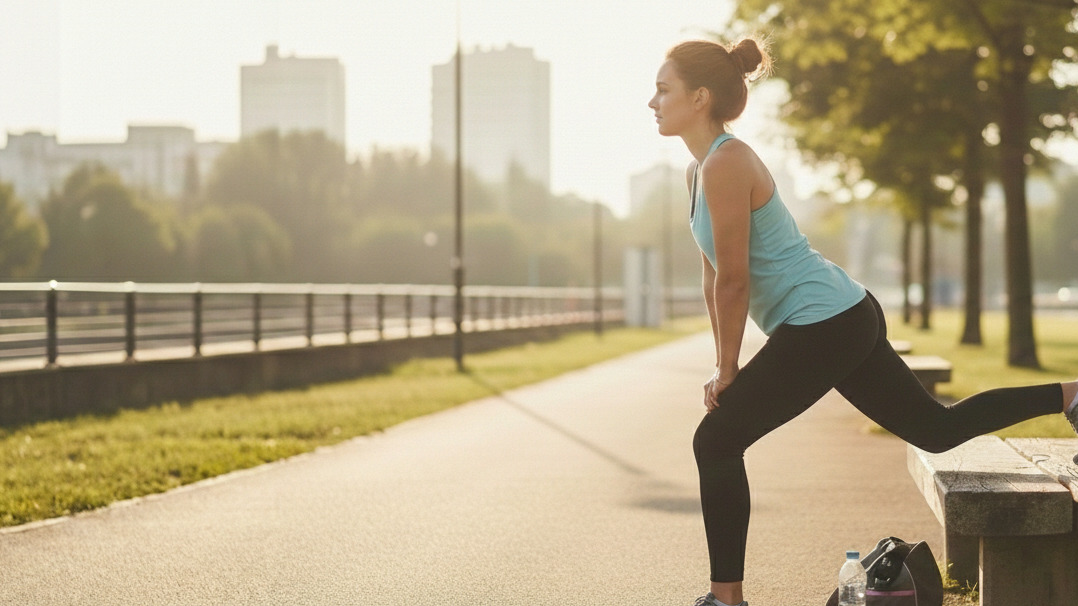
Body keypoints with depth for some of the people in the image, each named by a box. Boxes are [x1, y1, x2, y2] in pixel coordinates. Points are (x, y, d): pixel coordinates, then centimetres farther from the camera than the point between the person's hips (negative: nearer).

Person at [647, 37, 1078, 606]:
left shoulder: (725, 165, -18)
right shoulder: (698, 170, 11)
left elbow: (734, 281, -17)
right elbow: (714, 277, 16)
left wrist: (726, 372, -8)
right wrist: (723, 363, 15)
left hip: (823, 326, -10)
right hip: (846, 318, 10)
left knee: (716, 442, -5)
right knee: (938, 428, 18)